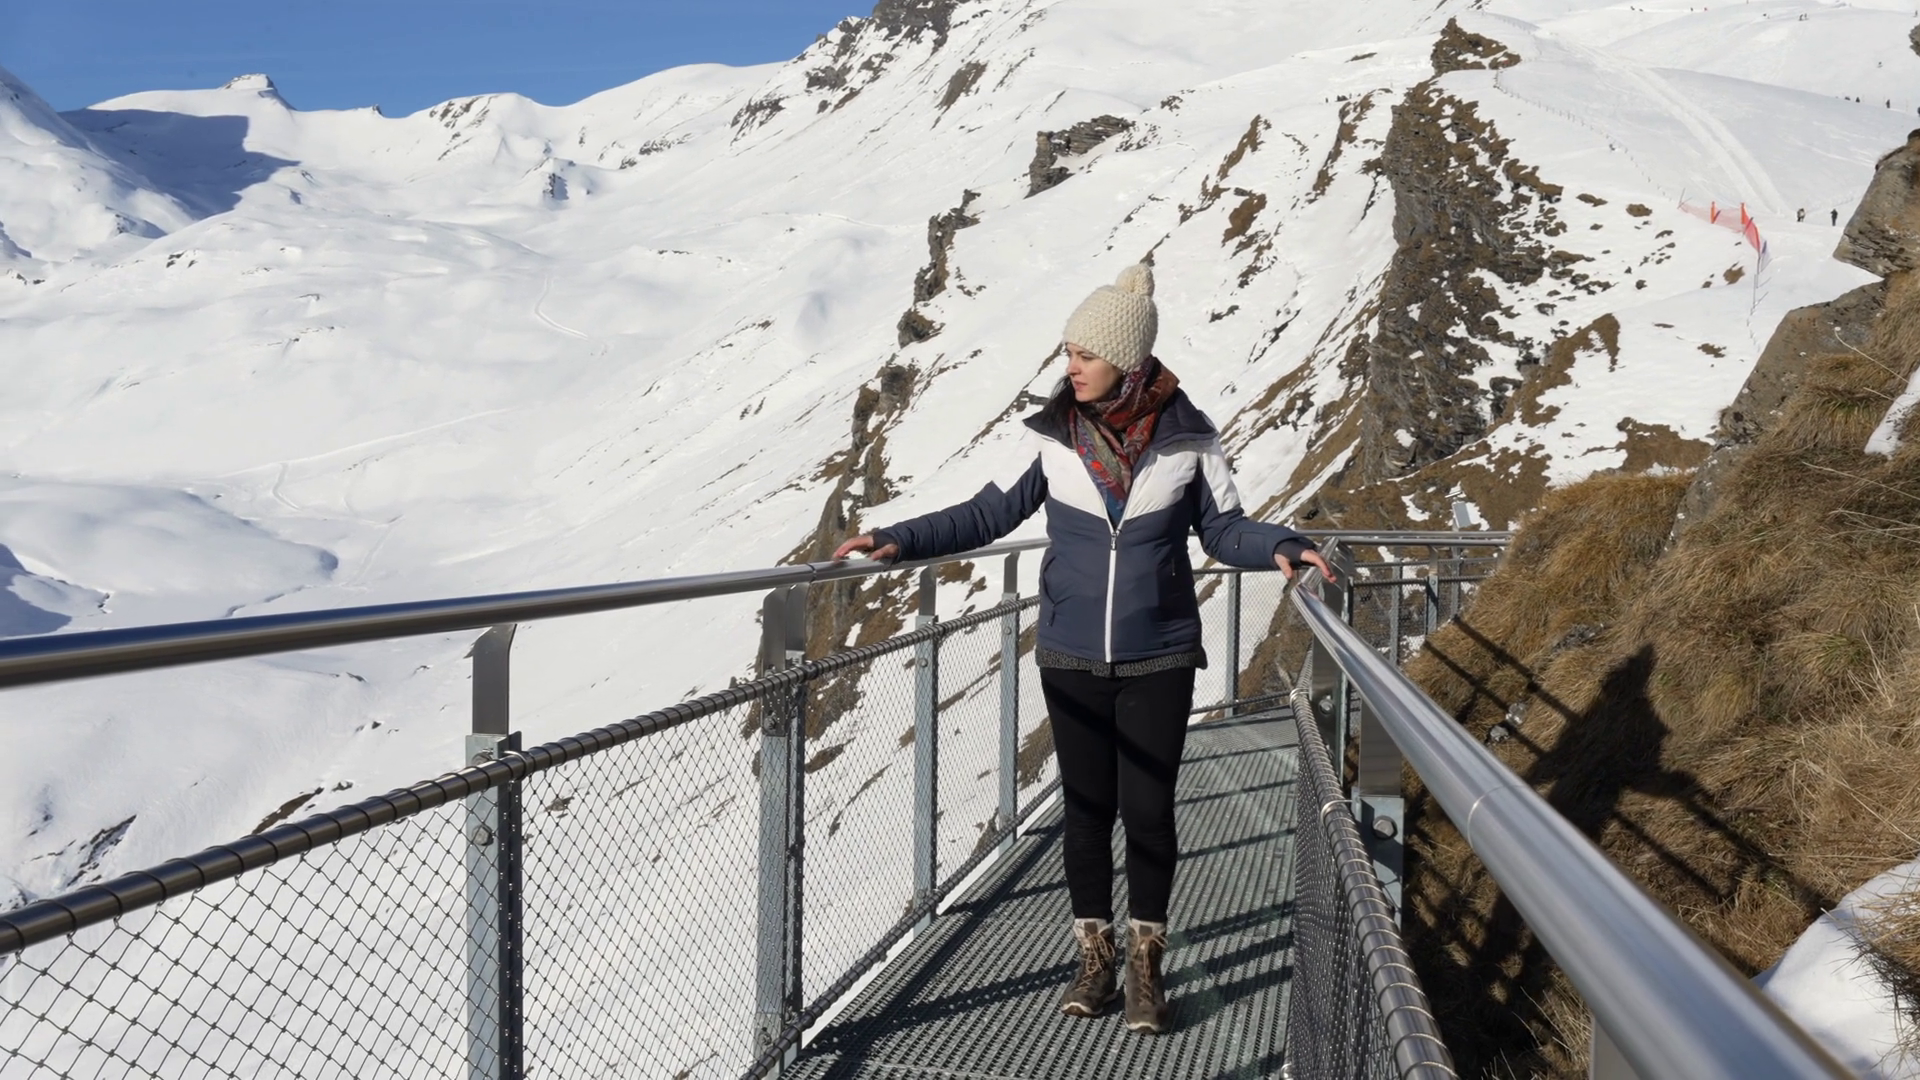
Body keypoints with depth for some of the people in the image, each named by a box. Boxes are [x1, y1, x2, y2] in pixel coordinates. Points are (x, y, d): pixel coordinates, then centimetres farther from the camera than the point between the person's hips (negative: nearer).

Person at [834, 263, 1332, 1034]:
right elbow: (990, 514, 0)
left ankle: (1145, 962, 23)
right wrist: (899, 542, -8)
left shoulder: (1187, 436, -8)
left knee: (1148, 810, 5)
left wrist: (1279, 548, -18)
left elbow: (1223, 527, 1)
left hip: (1159, 660, -1)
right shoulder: (1052, 435, -7)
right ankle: (1095, 954, 27)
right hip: (1071, 659, 1)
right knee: (1087, 807, 10)